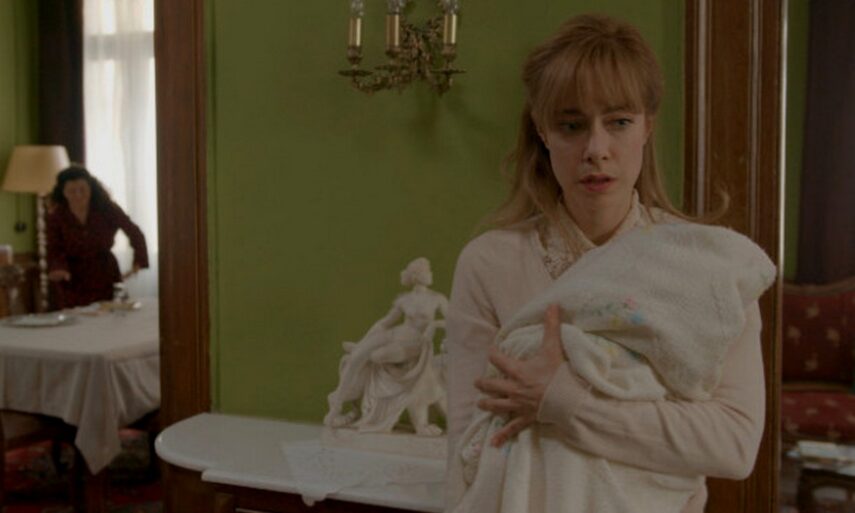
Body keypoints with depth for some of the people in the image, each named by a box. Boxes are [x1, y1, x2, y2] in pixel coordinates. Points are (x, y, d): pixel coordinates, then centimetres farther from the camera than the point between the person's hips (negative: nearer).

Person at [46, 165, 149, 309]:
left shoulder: (107, 209, -9)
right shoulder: (56, 217, -7)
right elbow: (55, 251, -10)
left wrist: (138, 263, -23)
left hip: (106, 280, 1)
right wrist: (58, 269, -33)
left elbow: (134, 232, -7)